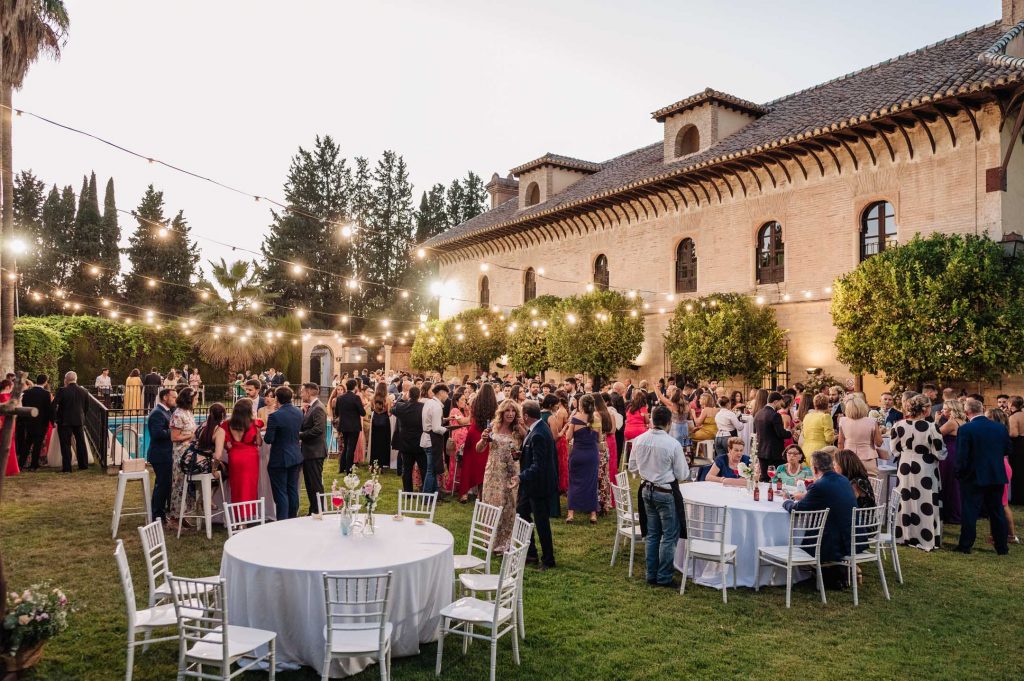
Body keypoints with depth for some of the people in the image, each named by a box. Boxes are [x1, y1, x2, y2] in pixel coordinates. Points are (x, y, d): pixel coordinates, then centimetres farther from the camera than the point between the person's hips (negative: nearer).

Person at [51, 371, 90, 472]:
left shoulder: (62, 391, -13)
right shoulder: (84, 391, 0)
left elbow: (54, 406, -14)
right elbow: (86, 407, 7)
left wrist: (53, 418, -4)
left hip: (65, 422, -4)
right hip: (79, 420, 4)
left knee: (66, 445, 2)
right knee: (81, 443, 14)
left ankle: (67, 467, 3)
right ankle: (83, 465, 20)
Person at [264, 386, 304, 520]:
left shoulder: (275, 416, -21)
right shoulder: (299, 412, 0)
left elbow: (268, 439, -18)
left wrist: (267, 431, 1)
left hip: (279, 459, -6)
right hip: (296, 457, 6)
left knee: (281, 493, 1)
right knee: (293, 490, 16)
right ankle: (293, 519, 25)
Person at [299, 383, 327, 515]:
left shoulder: (318, 408, -16)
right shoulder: (310, 408, 14)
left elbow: (318, 429, -25)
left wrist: (300, 435, -16)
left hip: (314, 452, -10)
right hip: (308, 451, 10)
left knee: (316, 485, -3)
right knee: (310, 484, 16)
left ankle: (319, 512, 4)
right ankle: (313, 511, 25)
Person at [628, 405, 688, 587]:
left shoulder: (639, 440, -5)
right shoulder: (673, 444, -20)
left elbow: (632, 467, 6)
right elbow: (682, 475, -12)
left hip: (647, 490, 6)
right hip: (666, 493, -6)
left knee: (652, 534, 18)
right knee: (669, 536, 8)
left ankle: (651, 575, 26)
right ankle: (664, 577, 12)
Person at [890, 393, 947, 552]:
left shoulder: (899, 426, -7)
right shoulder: (931, 427, -18)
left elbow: (895, 451, 2)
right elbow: (940, 454, -12)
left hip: (905, 470, 4)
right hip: (926, 472, -3)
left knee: (906, 502, 15)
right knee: (925, 505, 6)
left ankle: (907, 536, 25)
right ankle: (927, 539, 14)